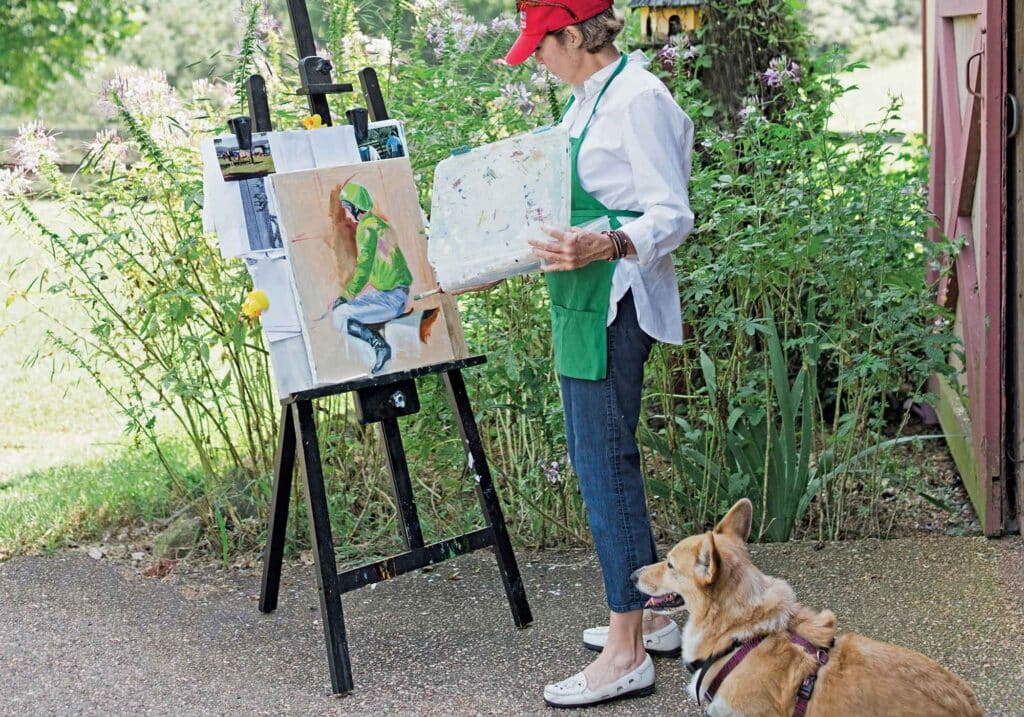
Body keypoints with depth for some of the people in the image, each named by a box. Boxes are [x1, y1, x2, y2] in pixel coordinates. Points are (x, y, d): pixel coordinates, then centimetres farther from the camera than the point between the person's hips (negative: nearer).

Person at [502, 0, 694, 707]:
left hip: (616, 301, -10)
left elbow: (673, 215, -19)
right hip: (582, 301, 10)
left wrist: (606, 246, -33)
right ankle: (649, 616, 26)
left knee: (605, 460, -8)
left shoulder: (638, 98, -14)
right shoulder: (586, 97, 15)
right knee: (596, 456, 14)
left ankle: (627, 654, 0)